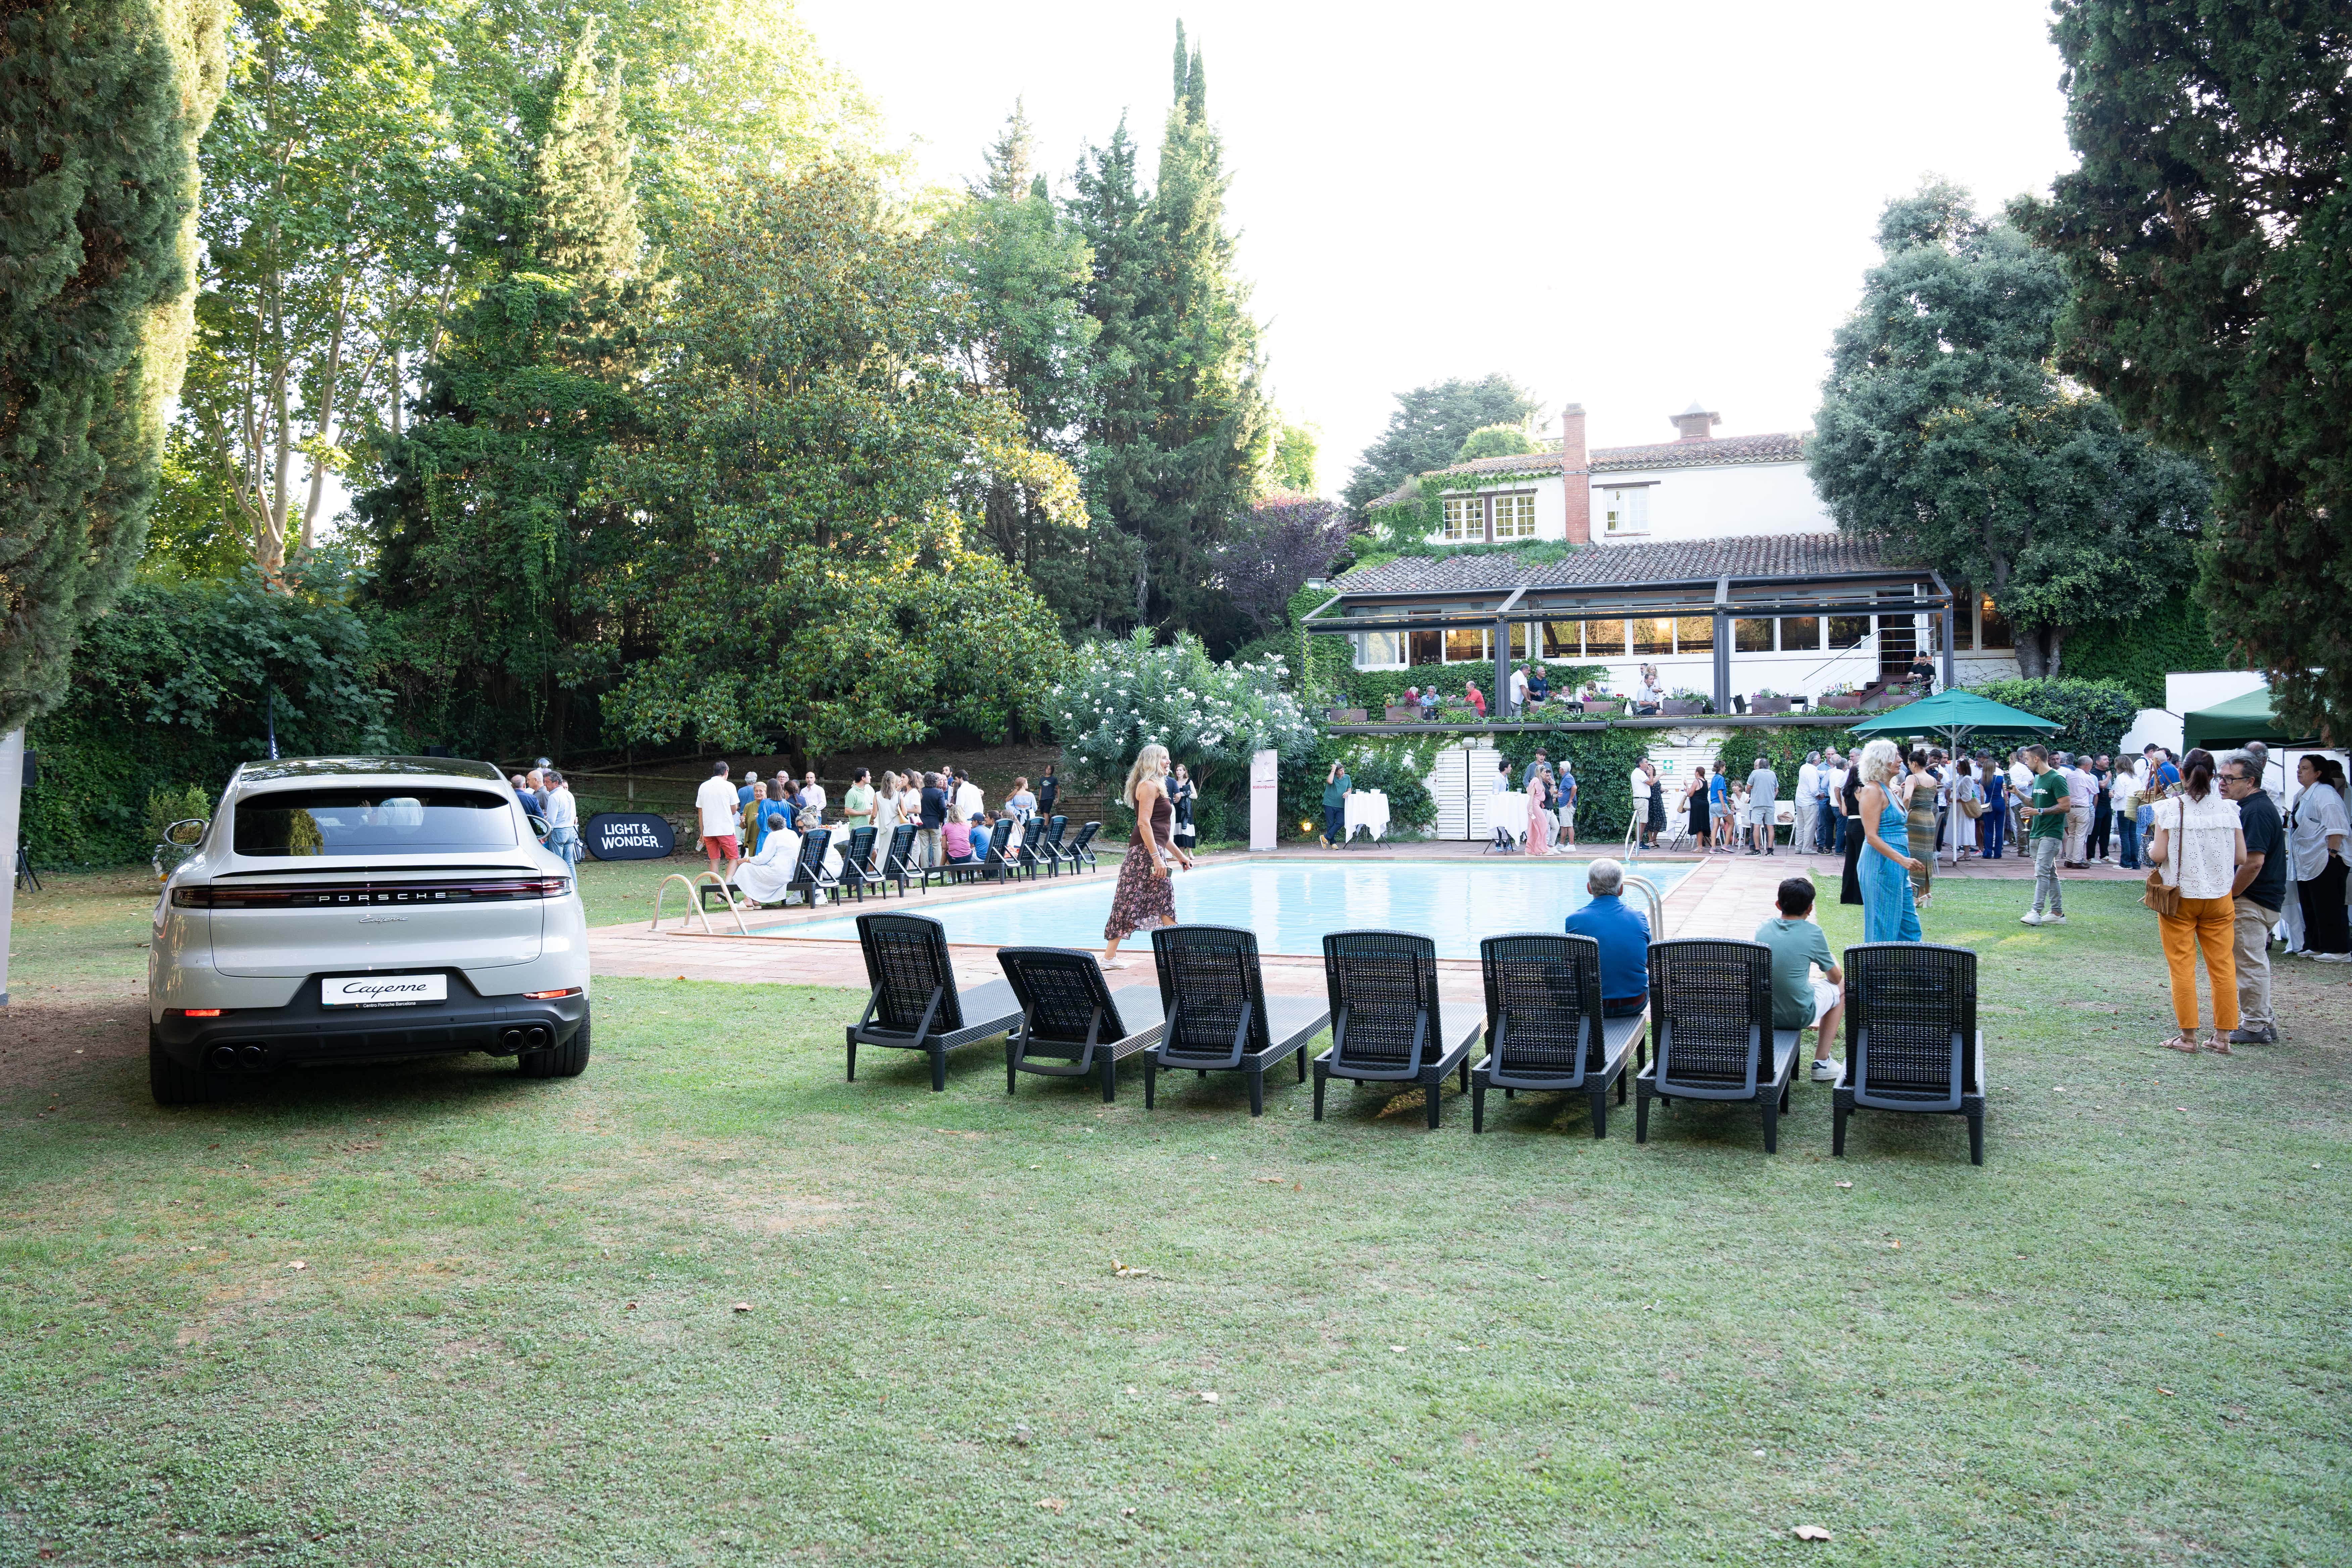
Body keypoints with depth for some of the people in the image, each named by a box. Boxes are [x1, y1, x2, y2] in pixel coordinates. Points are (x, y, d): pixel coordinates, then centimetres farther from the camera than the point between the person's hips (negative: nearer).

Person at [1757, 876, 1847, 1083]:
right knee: (1841, 987, 23)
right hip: (1800, 1016, -4)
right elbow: (1836, 977, 3)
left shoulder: (1763, 929, -1)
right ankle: (1822, 1062, 21)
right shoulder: (1813, 933, -13)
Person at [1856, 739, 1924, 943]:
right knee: (1884, 926, -3)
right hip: (1881, 862, -10)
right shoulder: (1873, 790, -13)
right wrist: (1902, 860, -24)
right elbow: (1872, 837, -20)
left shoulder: (1891, 789, 14)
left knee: (1909, 924, 12)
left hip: (1897, 864, 10)